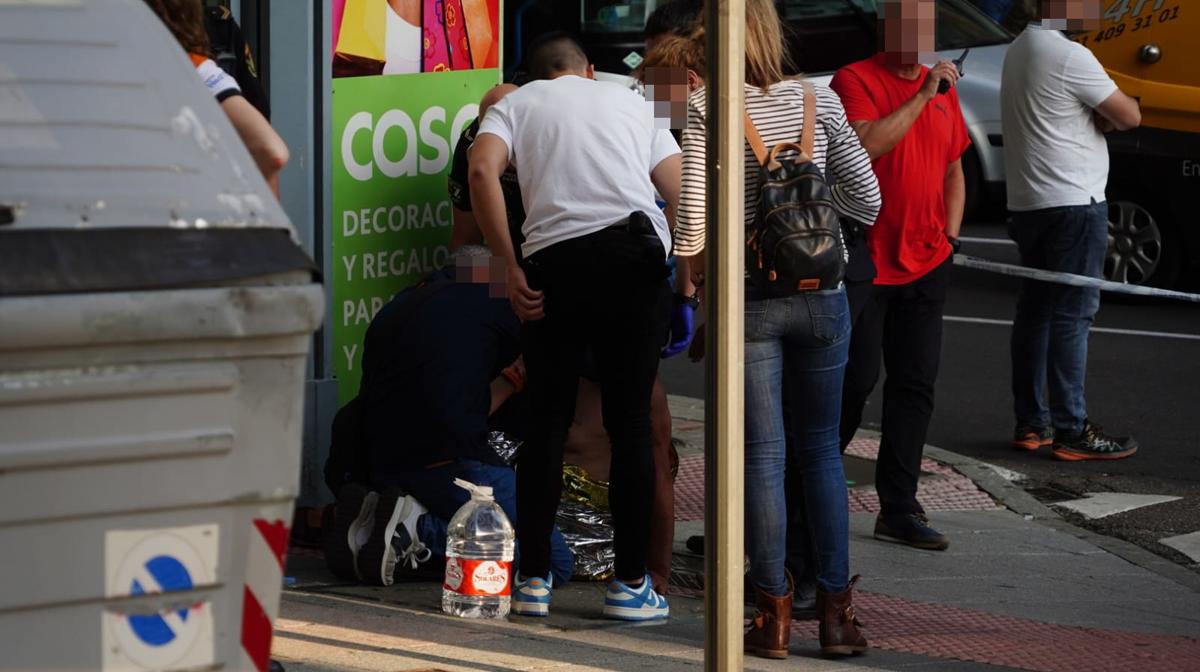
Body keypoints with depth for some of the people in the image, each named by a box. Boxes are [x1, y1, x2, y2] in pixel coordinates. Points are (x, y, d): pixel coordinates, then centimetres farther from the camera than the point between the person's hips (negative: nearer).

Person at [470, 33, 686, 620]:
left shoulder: (516, 103, 19)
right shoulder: (628, 100, 26)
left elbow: (482, 170, -3)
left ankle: (534, 580, 10)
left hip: (554, 258, 0)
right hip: (635, 249, 1)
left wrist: (510, 266, -2)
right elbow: (681, 195, 18)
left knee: (548, 422, 10)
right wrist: (687, 283, 23)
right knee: (630, 421, 6)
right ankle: (630, 584, 8)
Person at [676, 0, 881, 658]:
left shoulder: (707, 111, -8)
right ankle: (836, 609, 12)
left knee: (763, 455, 5)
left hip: (748, 299, -2)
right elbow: (865, 198, 5)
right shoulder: (818, 100, 1)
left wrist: (691, 262, 9)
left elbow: (692, 216, -11)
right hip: (822, 295, 2)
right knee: (821, 451, 12)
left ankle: (774, 614, 7)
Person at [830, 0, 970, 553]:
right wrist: (921, 95, -21)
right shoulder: (855, 81, -7)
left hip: (925, 264, 6)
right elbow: (865, 145, -25)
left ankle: (898, 508, 11)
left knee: (915, 386, 5)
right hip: (863, 262, -6)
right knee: (856, 379, -5)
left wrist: (949, 236, 11)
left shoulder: (943, 88, 13)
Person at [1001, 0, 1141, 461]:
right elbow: (1129, 117, -11)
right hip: (1073, 203, -9)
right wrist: (1115, 106, 11)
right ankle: (1071, 431, -7)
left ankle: (1031, 423, 13)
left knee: (1035, 313, 11)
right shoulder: (1069, 56, -16)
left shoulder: (1020, 50, 14)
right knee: (1072, 315, -7)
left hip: (1028, 204, 9)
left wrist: (1099, 115, 1)